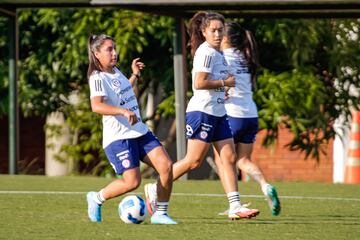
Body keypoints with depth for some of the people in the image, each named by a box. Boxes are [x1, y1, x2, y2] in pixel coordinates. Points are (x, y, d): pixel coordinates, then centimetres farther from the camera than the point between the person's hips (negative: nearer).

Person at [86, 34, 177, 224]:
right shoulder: (98, 78, -15)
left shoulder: (115, 71, 13)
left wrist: (135, 75, 31)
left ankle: (160, 214, 2)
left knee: (166, 165, -8)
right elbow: (96, 105, -34)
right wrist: (123, 111, -43)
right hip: (118, 137, -8)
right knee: (132, 182, -17)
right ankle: (97, 198, 10)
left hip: (140, 132, 8)